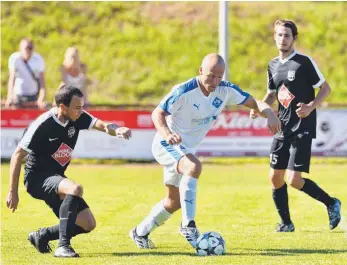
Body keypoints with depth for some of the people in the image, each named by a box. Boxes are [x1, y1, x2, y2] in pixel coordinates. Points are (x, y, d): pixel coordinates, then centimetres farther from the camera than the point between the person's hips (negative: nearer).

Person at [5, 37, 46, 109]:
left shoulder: (38, 59, -12)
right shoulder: (14, 58, -16)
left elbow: (42, 81, -15)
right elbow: (12, 79, -23)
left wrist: (41, 99, -29)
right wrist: (10, 97, -37)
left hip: (33, 96, 1)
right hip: (18, 95, -1)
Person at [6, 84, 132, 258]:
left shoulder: (77, 118, -4)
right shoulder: (42, 125, -22)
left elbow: (102, 125, -13)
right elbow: (17, 156, -15)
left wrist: (116, 130, -39)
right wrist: (13, 192, -14)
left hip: (56, 179, 8)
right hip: (37, 178, -8)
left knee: (88, 224, 2)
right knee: (75, 189, -36)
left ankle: (41, 236, 20)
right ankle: (63, 247, -33)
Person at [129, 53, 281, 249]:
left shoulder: (226, 90, -10)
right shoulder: (184, 91, -26)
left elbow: (255, 103, -6)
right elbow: (158, 114, -24)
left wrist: (269, 113, -28)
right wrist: (167, 133, -44)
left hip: (187, 149, 7)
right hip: (167, 145, -7)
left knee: (175, 201, 17)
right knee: (194, 166, -37)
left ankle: (140, 232, 37)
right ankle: (188, 225, -32)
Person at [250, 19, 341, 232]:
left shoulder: (304, 62, -10)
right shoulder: (273, 65, 10)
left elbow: (326, 88, -6)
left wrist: (310, 107, -21)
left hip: (303, 129, -7)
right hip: (283, 128, 7)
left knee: (294, 180, -14)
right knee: (276, 177, 5)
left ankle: (331, 203, 7)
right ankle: (286, 223, 19)